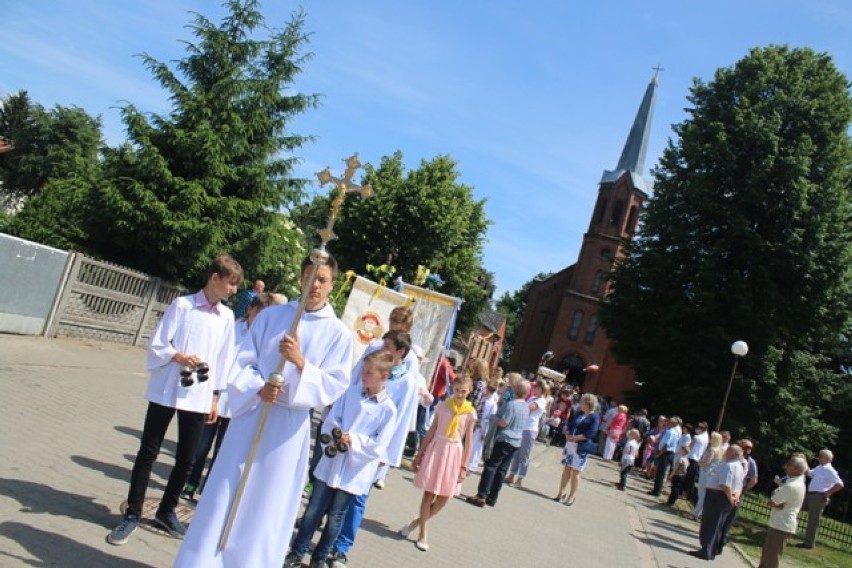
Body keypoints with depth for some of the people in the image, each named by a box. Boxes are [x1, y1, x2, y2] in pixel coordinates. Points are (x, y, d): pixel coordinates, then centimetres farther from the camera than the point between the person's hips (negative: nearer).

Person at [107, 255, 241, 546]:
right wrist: (179, 357, -21)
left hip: (199, 397, 3)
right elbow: (156, 344, -4)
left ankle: (166, 511, 30)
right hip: (166, 392, -3)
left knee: (186, 459, 11)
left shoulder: (227, 316, 4)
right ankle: (132, 514, 18)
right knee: (148, 453, 6)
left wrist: (216, 397, 8)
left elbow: (223, 359, 9)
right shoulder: (182, 304, -6)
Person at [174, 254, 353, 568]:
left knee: (268, 505, 7)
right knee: (225, 496, 7)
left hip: (289, 428, -1)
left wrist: (300, 361, -22)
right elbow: (243, 362, 3)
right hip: (251, 416, 2)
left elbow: (335, 386, -7)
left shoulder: (338, 333, -2)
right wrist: (258, 389, -16)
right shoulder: (271, 315, 4)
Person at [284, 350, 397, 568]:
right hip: (331, 462, 3)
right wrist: (335, 435, -18)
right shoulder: (351, 391, -1)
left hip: (355, 471, -2)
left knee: (335, 517, 12)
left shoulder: (388, 409, -12)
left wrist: (354, 440, -20)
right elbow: (331, 420, 0)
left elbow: (378, 447, -12)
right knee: (313, 510, 10)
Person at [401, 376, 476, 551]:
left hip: (454, 453, 1)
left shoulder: (470, 412, -3)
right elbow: (431, 431, 5)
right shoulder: (442, 406, -1)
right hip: (436, 449, 0)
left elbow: (468, 440, 0)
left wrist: (464, 466, -2)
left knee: (444, 497, 2)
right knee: (429, 493, 0)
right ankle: (423, 534, 12)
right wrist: (419, 454, 5)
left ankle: (417, 522, 23)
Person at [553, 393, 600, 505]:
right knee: (566, 469, 8)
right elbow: (571, 425, 14)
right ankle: (561, 493, 14)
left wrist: (575, 438, -18)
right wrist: (568, 434, -6)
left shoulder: (594, 417, -8)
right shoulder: (579, 414, 13)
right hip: (570, 444, 6)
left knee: (575, 472, 0)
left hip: (581, 447, -6)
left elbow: (590, 433, -17)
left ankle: (571, 496, 10)